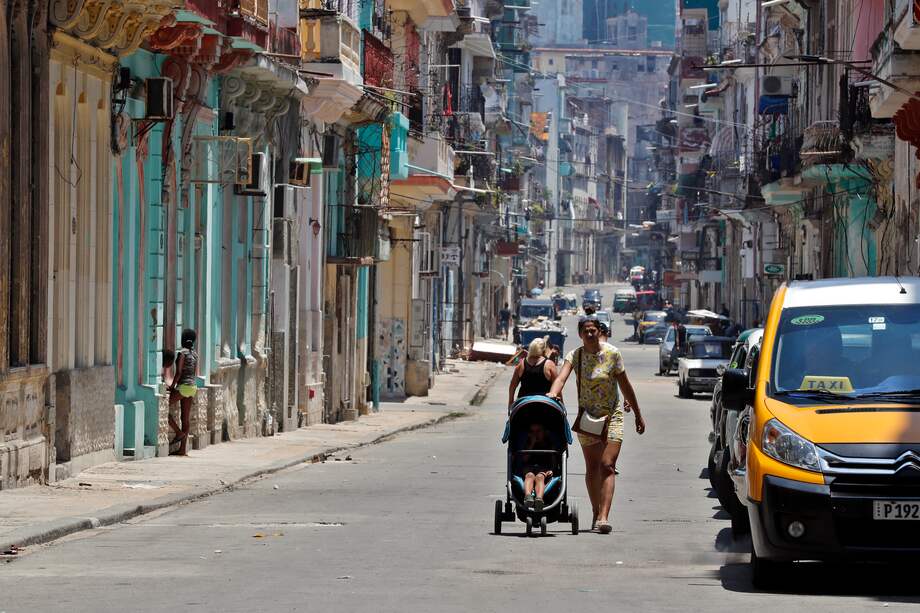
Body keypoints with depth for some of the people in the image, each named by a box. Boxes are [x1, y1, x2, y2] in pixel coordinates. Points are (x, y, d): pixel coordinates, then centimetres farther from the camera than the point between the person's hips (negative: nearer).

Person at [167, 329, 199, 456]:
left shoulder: (182, 353, -10)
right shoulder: (195, 354, 12)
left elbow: (178, 372, -15)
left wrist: (172, 386, -8)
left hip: (183, 386, -8)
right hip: (193, 387, 8)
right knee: (186, 418, 6)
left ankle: (178, 433, -7)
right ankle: (183, 449, 4)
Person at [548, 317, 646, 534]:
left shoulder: (612, 353, -7)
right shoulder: (575, 356, -6)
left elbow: (625, 385, 1)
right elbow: (561, 378, -23)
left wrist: (638, 415, 7)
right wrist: (552, 394, -45)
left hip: (612, 416, -2)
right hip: (587, 417, 2)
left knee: (607, 466, -13)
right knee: (592, 468, 9)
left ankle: (603, 518, -22)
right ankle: (596, 513, 25)